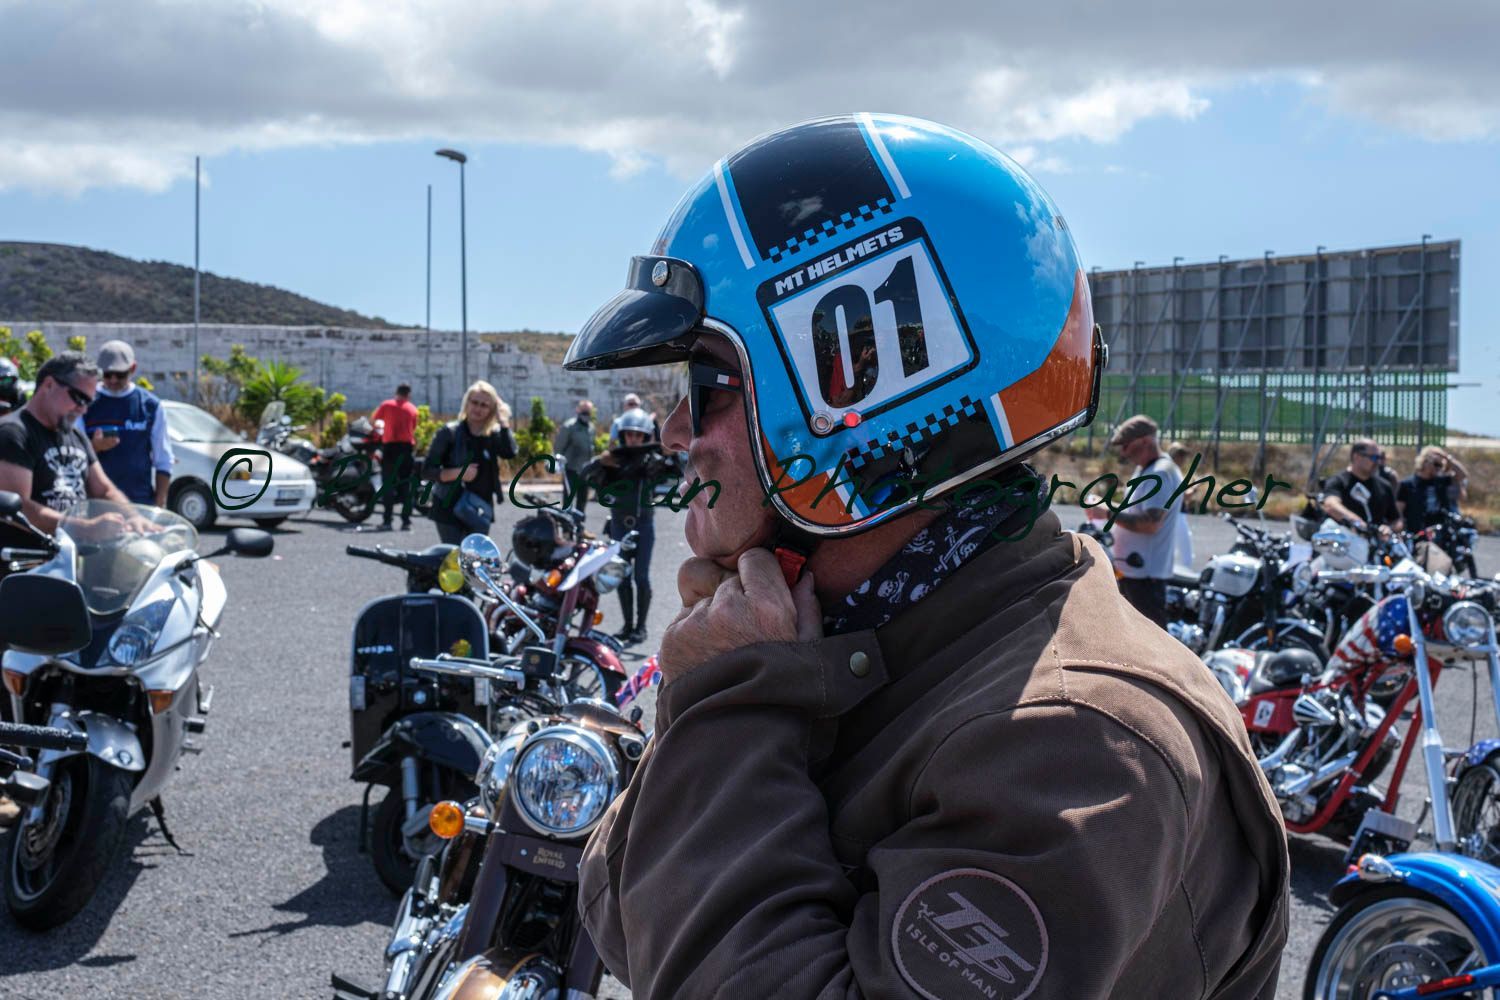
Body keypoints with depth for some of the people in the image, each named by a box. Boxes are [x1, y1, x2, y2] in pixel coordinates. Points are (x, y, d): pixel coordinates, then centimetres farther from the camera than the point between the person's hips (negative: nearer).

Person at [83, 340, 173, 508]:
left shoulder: (151, 405, 5)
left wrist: (159, 502, -1)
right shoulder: (86, 404, 4)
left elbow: (163, 462, 7)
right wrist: (93, 447, -16)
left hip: (140, 503, 0)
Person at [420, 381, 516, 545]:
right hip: (450, 509, -4)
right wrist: (457, 473, -22)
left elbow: (510, 452, -14)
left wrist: (503, 421, -11)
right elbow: (427, 470, -8)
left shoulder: (494, 435, 7)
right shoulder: (449, 432, -5)